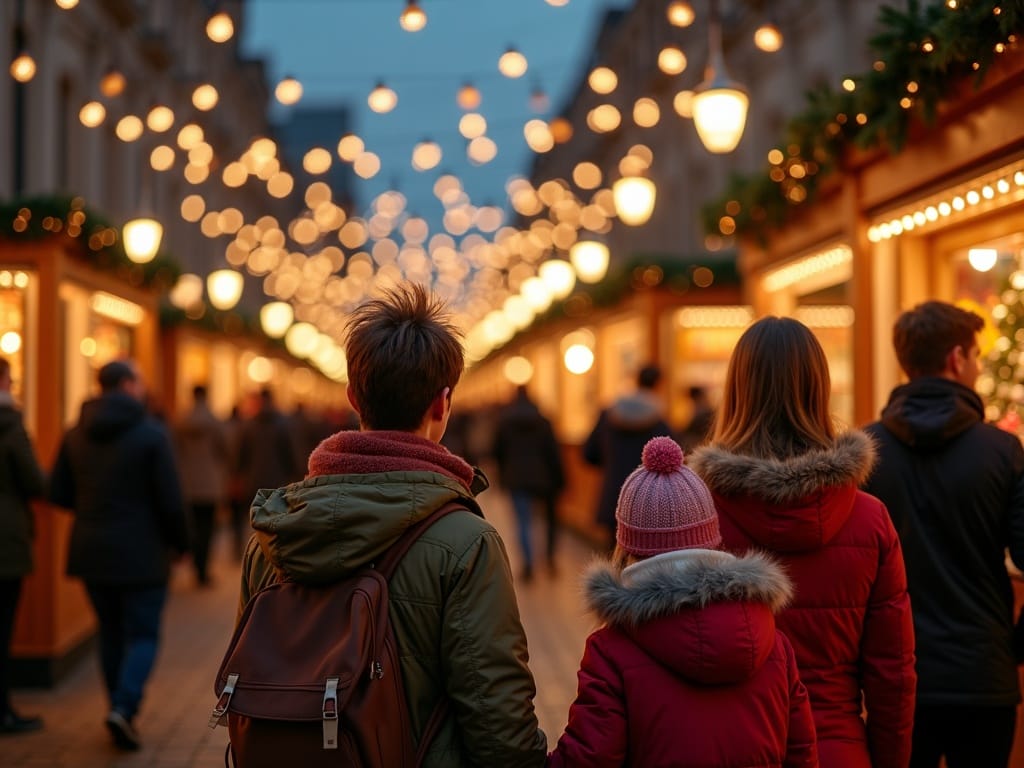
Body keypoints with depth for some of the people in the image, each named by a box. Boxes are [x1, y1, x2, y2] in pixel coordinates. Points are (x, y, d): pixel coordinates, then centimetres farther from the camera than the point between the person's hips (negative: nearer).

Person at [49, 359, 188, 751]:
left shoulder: (75, 435, 4)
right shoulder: (151, 433, -12)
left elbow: (58, 493, 5)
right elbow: (170, 499, -13)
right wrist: (179, 542, 3)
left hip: (91, 552, 5)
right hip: (140, 553, -5)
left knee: (111, 633, 16)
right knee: (143, 635, 3)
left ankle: (122, 712, 21)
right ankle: (124, 707, -15)